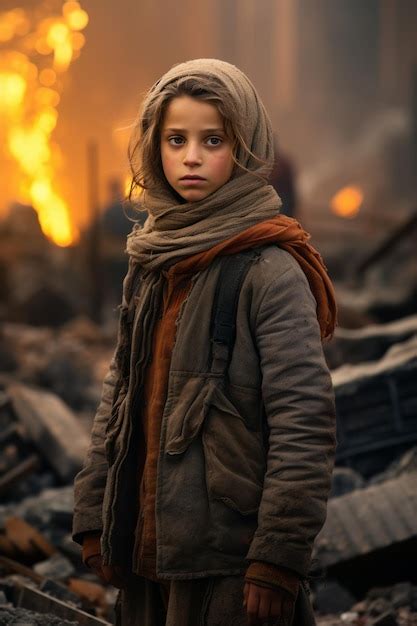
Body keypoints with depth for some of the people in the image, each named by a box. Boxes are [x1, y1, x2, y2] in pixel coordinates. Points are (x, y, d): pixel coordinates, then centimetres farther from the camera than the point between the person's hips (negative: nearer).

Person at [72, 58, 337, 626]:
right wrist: (95, 518, 8)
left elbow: (305, 424, -15)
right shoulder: (150, 263, 10)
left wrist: (278, 559, -17)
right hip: (146, 546, 6)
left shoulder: (270, 270, -11)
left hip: (228, 558, -6)